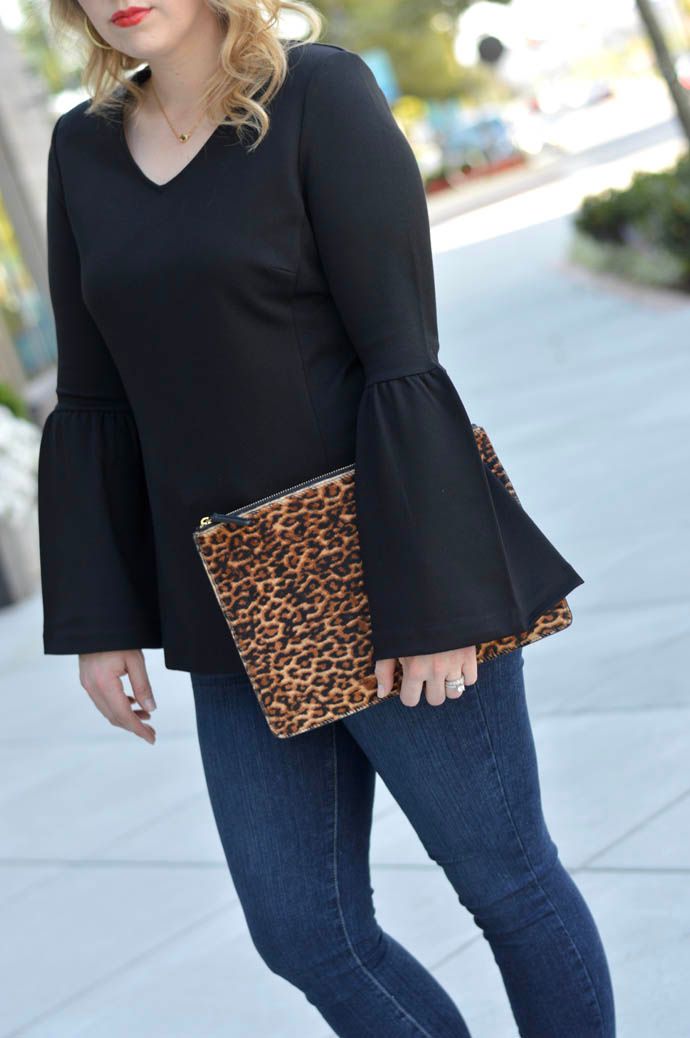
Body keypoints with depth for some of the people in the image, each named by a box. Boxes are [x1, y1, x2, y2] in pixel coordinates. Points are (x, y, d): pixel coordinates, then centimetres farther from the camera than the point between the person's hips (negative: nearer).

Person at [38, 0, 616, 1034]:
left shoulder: (322, 95, -9)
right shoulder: (85, 151, 7)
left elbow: (402, 360, -14)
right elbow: (94, 406, 9)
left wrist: (435, 601, -17)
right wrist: (97, 620, 6)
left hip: (378, 580, -5)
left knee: (506, 880, 9)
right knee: (303, 932, 10)